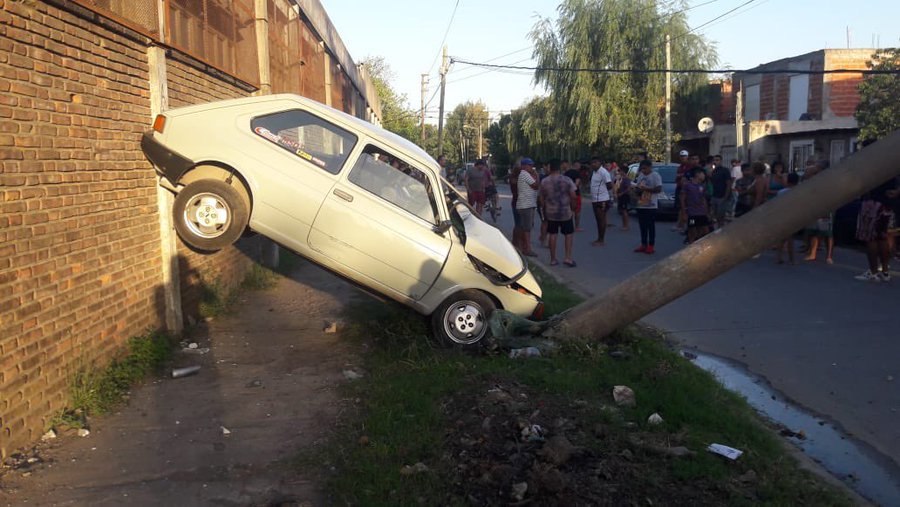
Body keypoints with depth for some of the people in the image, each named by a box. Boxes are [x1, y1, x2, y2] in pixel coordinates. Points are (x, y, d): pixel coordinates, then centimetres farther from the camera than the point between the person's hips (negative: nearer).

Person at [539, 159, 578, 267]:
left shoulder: (544, 181, -3)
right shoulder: (567, 180, -9)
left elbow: (542, 198, 3)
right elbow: (573, 196, -10)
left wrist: (545, 209, 18)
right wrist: (573, 206, 7)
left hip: (550, 212, 2)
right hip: (565, 212, -2)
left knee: (552, 235, 9)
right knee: (568, 234, 8)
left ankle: (553, 259, 12)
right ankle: (568, 258, 0)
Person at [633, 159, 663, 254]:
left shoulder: (655, 175, -6)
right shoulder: (640, 175, 15)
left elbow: (659, 189, -14)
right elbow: (636, 187, 20)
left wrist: (646, 189, -20)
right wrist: (637, 190, -3)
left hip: (651, 205, -7)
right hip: (640, 204, 7)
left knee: (651, 226, -2)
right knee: (642, 226, 10)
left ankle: (651, 246, 3)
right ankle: (643, 245, 18)